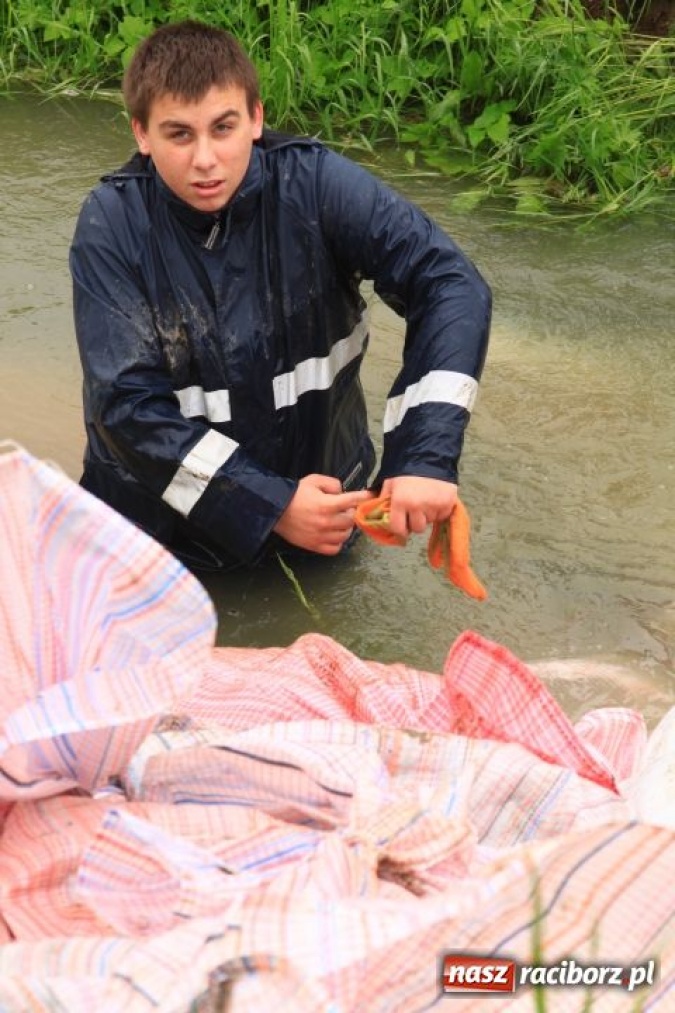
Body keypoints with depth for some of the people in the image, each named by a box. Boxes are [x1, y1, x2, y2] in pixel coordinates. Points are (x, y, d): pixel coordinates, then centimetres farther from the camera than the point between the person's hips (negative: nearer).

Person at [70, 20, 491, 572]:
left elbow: (452, 285, -26)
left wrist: (426, 457, -39)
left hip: (316, 470, 1)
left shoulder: (314, 182, -20)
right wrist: (267, 504, -31)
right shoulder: (112, 223, -19)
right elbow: (126, 400, -22)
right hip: (167, 488, 0)